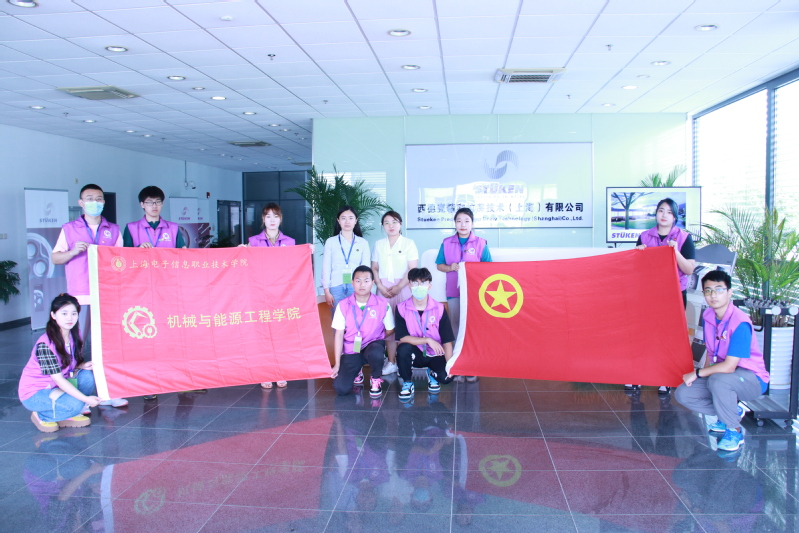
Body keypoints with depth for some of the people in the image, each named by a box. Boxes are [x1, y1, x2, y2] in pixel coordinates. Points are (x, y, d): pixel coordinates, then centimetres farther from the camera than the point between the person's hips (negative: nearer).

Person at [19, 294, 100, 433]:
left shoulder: (74, 336, -4)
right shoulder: (45, 344, -26)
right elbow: (58, 379, -26)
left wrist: (82, 365, -19)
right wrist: (85, 398, -30)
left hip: (54, 387, 7)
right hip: (34, 393, -7)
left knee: (87, 376, -18)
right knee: (75, 404, -29)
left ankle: (70, 415, -1)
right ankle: (42, 416, 0)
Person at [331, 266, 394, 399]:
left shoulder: (383, 304, -10)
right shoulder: (343, 305, -7)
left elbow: (390, 330, 3)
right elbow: (339, 335, -4)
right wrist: (337, 364, -6)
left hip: (373, 344, -1)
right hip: (351, 350, 1)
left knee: (375, 353, -39)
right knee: (341, 388, -16)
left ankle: (376, 379, -3)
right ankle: (357, 371, 22)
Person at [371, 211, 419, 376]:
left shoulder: (409, 243, 1)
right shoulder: (379, 244, 12)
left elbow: (413, 269, -5)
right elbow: (374, 268, 11)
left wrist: (398, 287, -12)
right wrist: (380, 286, -5)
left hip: (403, 287, -3)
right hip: (384, 289, 3)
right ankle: (391, 361, 8)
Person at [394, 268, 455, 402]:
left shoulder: (439, 309, -9)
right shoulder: (401, 309, -10)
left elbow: (447, 341, -10)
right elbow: (403, 338, -17)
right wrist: (428, 340, -24)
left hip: (435, 355, 0)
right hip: (415, 354, 0)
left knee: (445, 376, -26)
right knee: (403, 348, -33)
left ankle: (432, 373, 13)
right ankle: (407, 383, -7)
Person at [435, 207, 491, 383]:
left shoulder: (481, 243, 2)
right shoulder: (447, 243, 7)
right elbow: (439, 265, 10)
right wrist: (450, 267, -9)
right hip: (454, 291, 2)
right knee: (456, 327, 5)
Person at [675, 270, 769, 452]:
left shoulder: (740, 323, -27)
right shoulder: (708, 316, -4)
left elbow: (729, 367, -29)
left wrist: (697, 373, -18)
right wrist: (703, 374, -4)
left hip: (752, 379, -7)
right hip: (719, 373, 7)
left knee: (718, 380, -39)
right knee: (682, 394, -10)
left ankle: (734, 431, -13)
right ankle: (733, 412, 13)